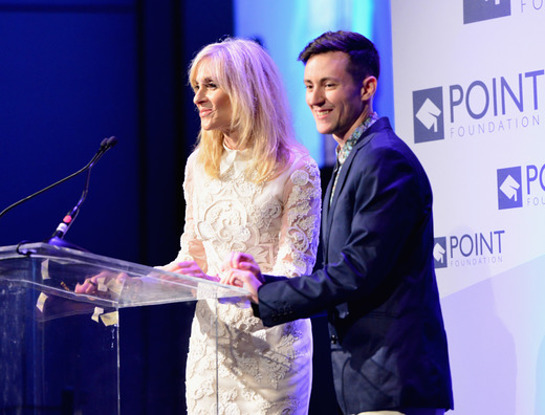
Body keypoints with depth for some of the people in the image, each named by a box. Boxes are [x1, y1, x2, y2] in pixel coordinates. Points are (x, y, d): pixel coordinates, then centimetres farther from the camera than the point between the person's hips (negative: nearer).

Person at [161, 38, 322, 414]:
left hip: (270, 348, -5)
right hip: (211, 339, 5)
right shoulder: (199, 166, 11)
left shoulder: (295, 171, -8)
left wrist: (218, 282, -28)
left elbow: (292, 274, -13)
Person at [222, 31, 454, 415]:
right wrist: (264, 280, 4)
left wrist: (265, 296, -12)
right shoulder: (351, 161, 20)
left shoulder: (385, 160, -13)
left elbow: (358, 271, -20)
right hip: (369, 382, 10)